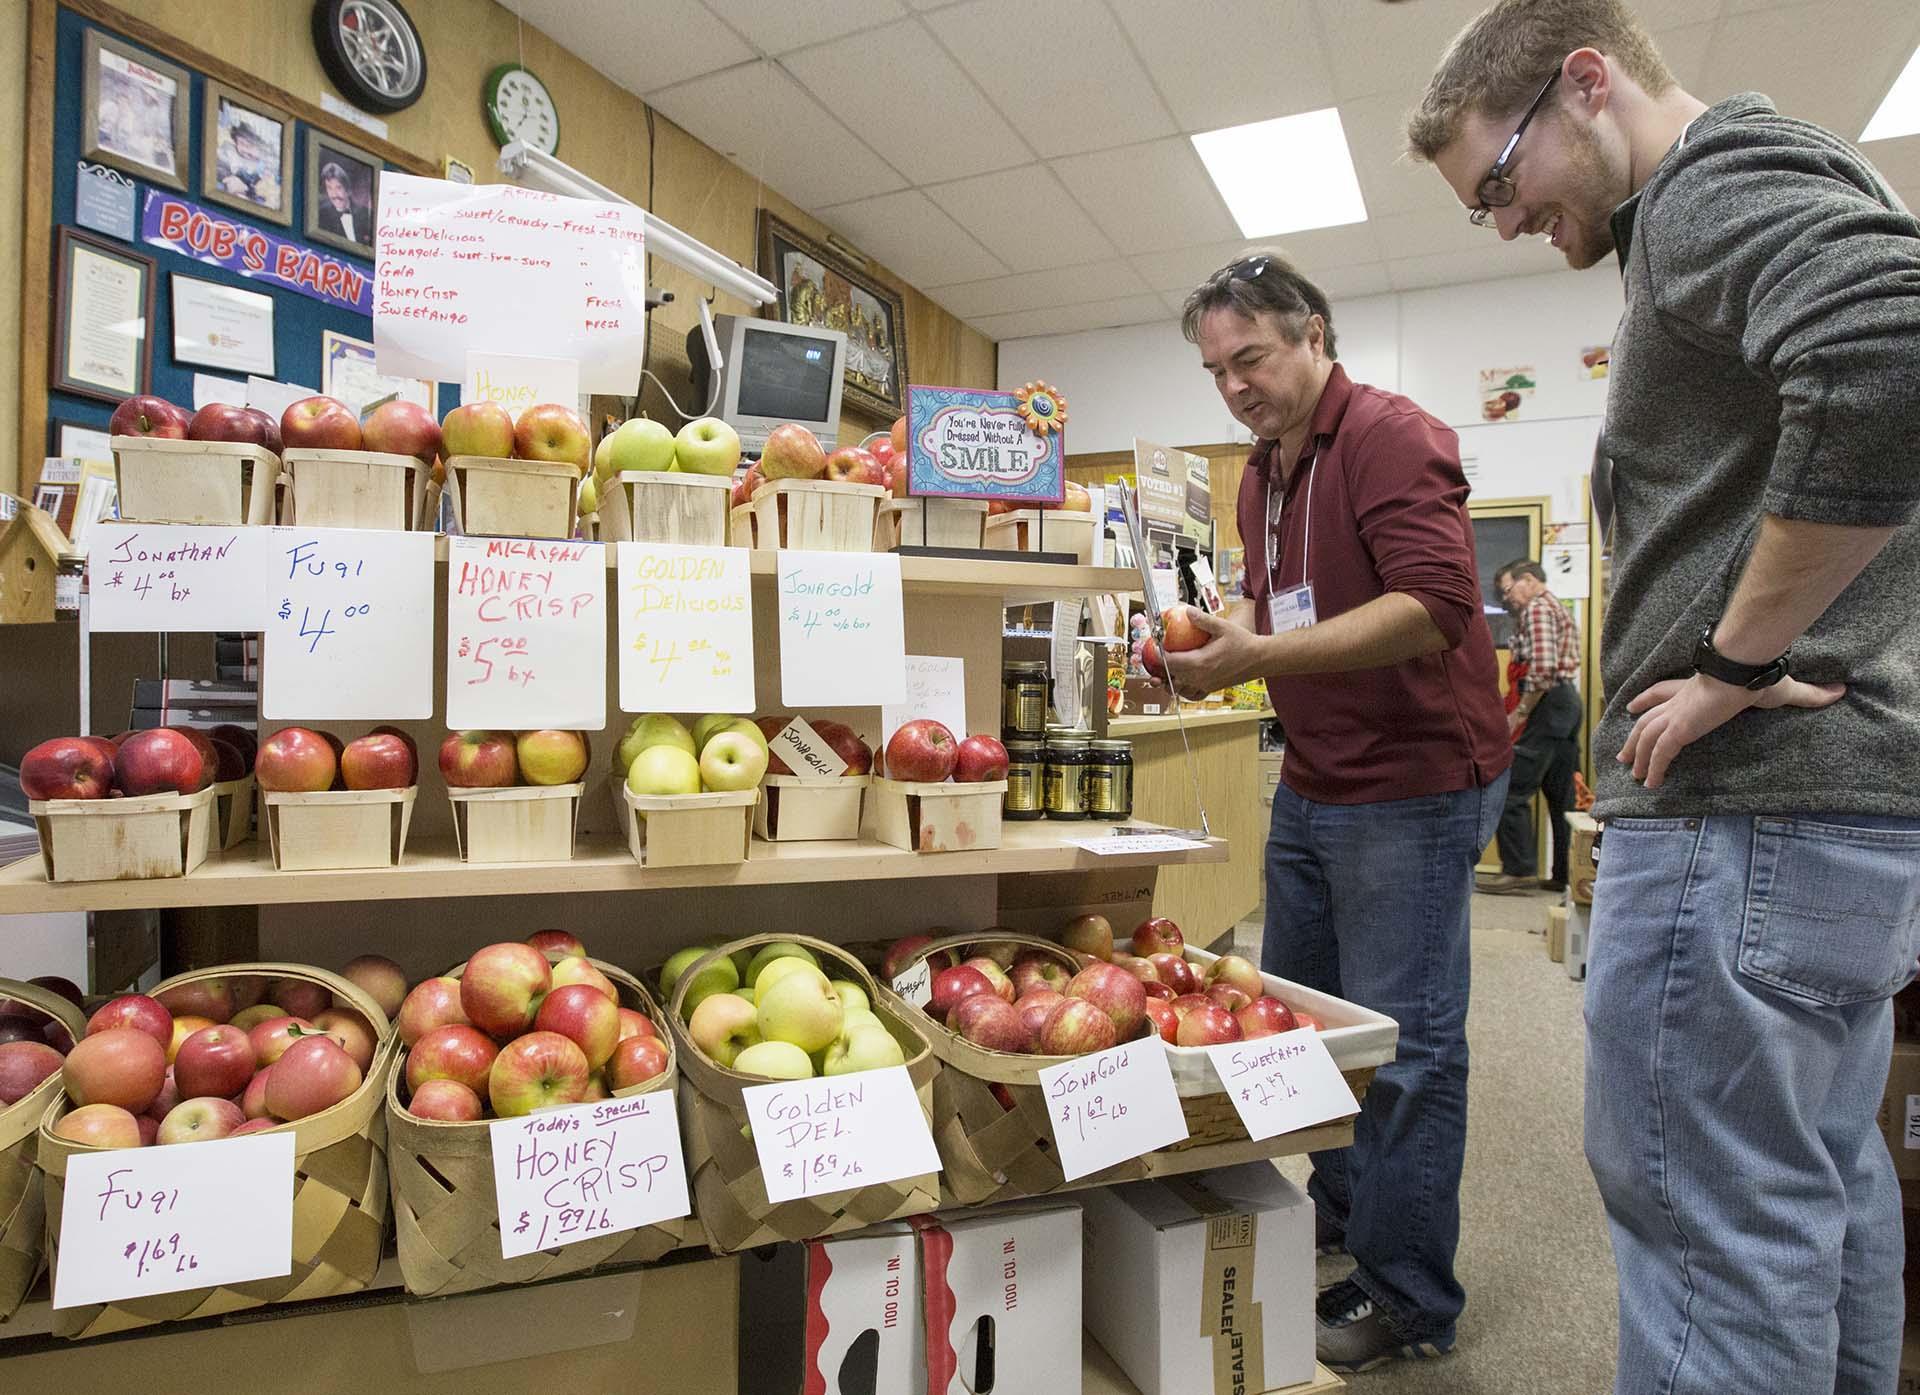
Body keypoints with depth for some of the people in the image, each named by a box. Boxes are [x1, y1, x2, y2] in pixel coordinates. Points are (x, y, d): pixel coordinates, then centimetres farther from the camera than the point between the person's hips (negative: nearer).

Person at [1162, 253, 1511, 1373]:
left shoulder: (1390, 438, -15)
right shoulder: (1263, 474, 13)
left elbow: (1437, 607, -27)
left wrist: (1265, 655, -29)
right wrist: (1223, 638, 3)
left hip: (1412, 787, -9)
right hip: (1312, 787, 9)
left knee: (1405, 1047, 0)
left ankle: (1409, 1302, 18)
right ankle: (1327, 1217, 38)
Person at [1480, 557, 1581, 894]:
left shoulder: (1537, 608, -7)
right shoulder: (1557, 607, 25)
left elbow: (1542, 668, -19)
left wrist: (1518, 713, -15)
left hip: (1548, 703, -11)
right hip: (1569, 702, 11)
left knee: (1513, 790, -9)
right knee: (1562, 794, 10)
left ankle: (1519, 870, -9)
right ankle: (1567, 874, 13)